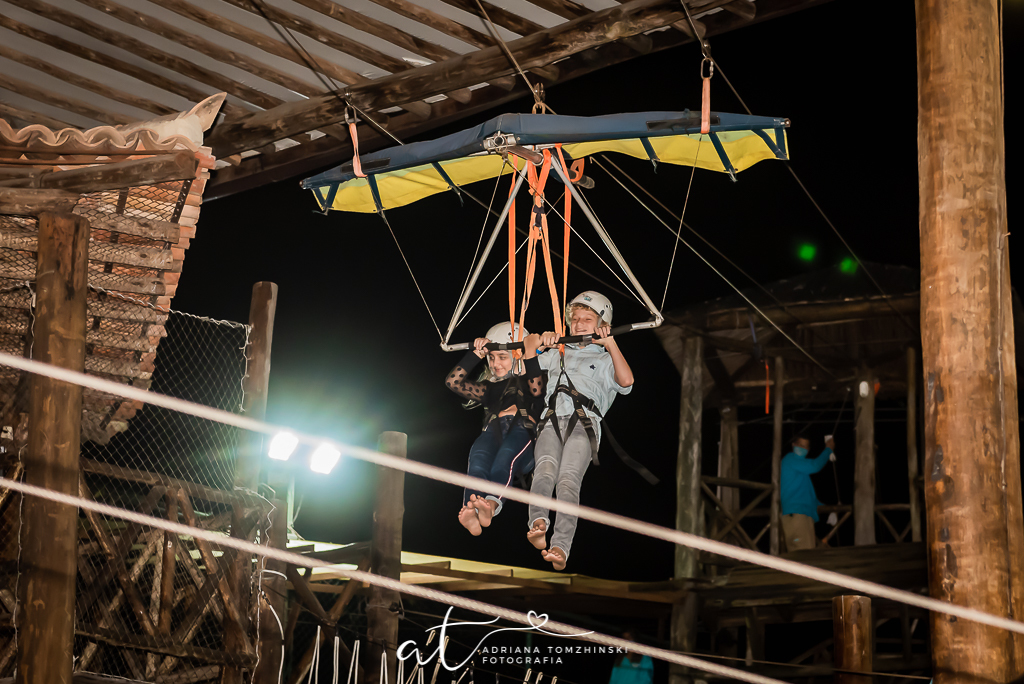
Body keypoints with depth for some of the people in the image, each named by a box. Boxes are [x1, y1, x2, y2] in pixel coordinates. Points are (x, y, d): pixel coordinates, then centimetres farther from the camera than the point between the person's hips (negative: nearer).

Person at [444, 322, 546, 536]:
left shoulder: (529, 381, 26)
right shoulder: (490, 388, 37)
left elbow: (537, 390, 0)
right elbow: (453, 381, 25)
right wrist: (476, 354, 18)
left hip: (524, 432, -3)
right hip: (493, 434, 3)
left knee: (505, 455, -41)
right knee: (479, 457, -36)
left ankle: (490, 506, -68)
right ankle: (471, 512, -64)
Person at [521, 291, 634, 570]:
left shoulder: (606, 361, 27)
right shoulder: (558, 355, 39)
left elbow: (626, 381, 6)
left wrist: (609, 343, 1)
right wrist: (540, 340, 18)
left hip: (584, 423, -3)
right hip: (552, 421, 3)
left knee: (569, 479, -30)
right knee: (545, 469, -32)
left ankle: (561, 547, -50)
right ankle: (538, 522, -58)